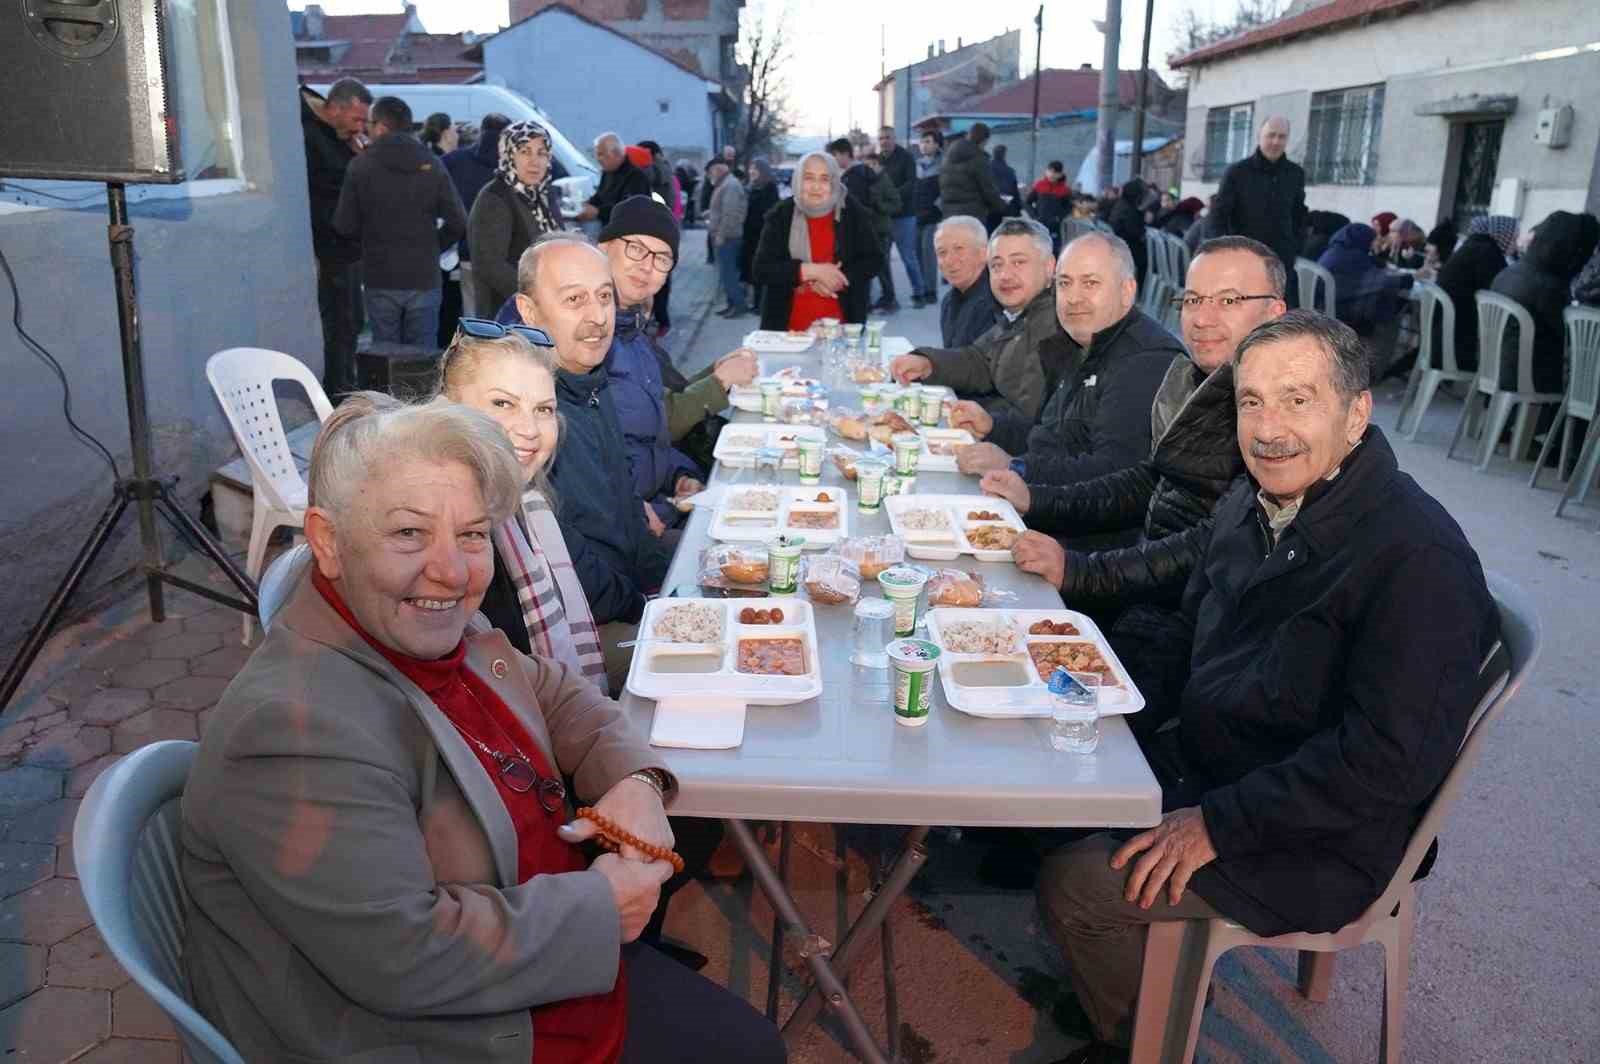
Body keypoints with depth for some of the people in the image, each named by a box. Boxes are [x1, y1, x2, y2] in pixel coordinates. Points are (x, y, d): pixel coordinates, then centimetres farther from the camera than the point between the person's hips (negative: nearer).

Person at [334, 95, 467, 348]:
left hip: (380, 280, 0)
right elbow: (458, 223, -3)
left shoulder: (361, 166, -3)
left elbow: (344, 225, -3)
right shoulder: (432, 165, 0)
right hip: (424, 278, 1)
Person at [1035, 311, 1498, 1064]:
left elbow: (1389, 761, -27)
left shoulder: (1418, 558, -25)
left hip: (1318, 844, -8)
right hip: (1199, 763, 9)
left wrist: (1215, 825, -24)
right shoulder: (1253, 504, 3)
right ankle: (1146, 970, 27)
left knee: (1076, 885, -17)